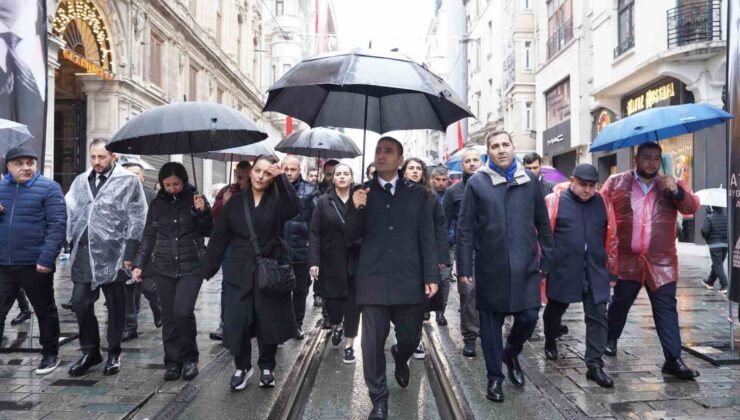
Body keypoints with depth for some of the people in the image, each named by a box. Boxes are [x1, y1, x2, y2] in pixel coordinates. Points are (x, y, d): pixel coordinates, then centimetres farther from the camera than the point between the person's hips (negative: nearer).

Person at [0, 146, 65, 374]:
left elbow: (57, 225, -13)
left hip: (35, 264, -4)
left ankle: (50, 354, 26)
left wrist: (46, 258, -20)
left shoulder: (48, 188, -6)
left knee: (45, 311, 11)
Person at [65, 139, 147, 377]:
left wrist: (129, 254, -10)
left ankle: (114, 353, 22)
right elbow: (69, 211, 15)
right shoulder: (80, 181, 13)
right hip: (83, 254, 5)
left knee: (115, 306, 7)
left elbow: (136, 219, -6)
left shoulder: (128, 181, -3)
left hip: (112, 255, -4)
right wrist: (72, 243, 5)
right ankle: (90, 351, 24)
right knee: (80, 303, 6)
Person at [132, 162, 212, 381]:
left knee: (183, 312, -14)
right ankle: (172, 362, 16)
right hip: (163, 267, 3)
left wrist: (203, 212, -17)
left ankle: (189, 358, 6)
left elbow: (208, 232, 0)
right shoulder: (156, 204, 7)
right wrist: (139, 263, 5)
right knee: (169, 316, 4)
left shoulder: (195, 199, 1)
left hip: (191, 266, -2)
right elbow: (148, 236, 12)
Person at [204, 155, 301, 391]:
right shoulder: (236, 201, 7)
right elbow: (219, 236, 6)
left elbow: (294, 209, -21)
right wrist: (209, 267, 3)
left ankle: (267, 367, 25)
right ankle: (242, 367, 21)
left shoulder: (277, 200, 2)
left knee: (270, 320, 5)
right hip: (240, 271, 2)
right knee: (236, 321, 0)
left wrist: (281, 178, -21)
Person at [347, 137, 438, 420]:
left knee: (411, 337, 10)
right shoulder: (362, 192, 6)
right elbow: (351, 236, 4)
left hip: (409, 279, 0)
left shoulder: (416, 194, 6)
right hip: (374, 280, 0)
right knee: (373, 341, 2)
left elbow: (427, 238, 4)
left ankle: (400, 358, 46)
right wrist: (356, 209, -15)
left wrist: (431, 276, -3)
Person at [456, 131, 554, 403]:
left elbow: (542, 223, 10)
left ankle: (511, 353, 33)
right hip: (490, 266, -2)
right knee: (491, 322, 7)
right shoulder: (477, 183, -1)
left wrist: (546, 259, 7)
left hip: (525, 264, 2)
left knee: (529, 316, 2)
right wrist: (464, 267, -6)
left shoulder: (530, 180, 6)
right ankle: (494, 377, 24)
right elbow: (465, 228, -2)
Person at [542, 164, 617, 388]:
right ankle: (550, 343, 43)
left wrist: (611, 264, 15)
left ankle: (594, 365, 7)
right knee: (555, 308, 16)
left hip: (595, 272, 3)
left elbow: (611, 236, 14)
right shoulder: (554, 201, -6)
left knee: (597, 316, 0)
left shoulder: (602, 203, 6)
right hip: (562, 269, -2)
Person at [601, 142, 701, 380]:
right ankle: (610, 339, 36)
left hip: (661, 261, 1)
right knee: (620, 302, 14)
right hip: (627, 259, -1)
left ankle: (673, 360, 4)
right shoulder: (616, 182, 3)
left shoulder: (671, 185, 8)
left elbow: (692, 207, -2)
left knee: (666, 309, 1)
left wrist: (677, 191, -20)